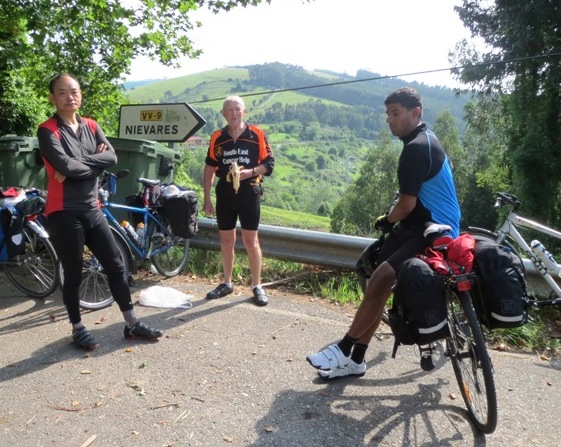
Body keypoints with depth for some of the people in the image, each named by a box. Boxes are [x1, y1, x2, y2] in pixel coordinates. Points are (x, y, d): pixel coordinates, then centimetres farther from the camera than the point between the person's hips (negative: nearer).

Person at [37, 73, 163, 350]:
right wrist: (94, 162, -6)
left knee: (116, 267, 8)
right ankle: (77, 329, 24)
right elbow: (64, 165, -21)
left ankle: (132, 325, 19)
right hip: (64, 213, -5)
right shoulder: (47, 130, -6)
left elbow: (112, 157, -6)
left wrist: (77, 164, -14)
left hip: (92, 210, 6)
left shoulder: (91, 126, 10)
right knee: (73, 274, 5)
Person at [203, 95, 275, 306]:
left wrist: (250, 172, -19)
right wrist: (207, 198, 5)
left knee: (251, 241, 0)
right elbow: (209, 169, 9)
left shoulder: (257, 134, -3)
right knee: (226, 241, 11)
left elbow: (269, 162, -1)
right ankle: (227, 283, 26)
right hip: (225, 193, 3)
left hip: (249, 193, -3)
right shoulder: (217, 138, 5)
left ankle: (257, 286, 13)